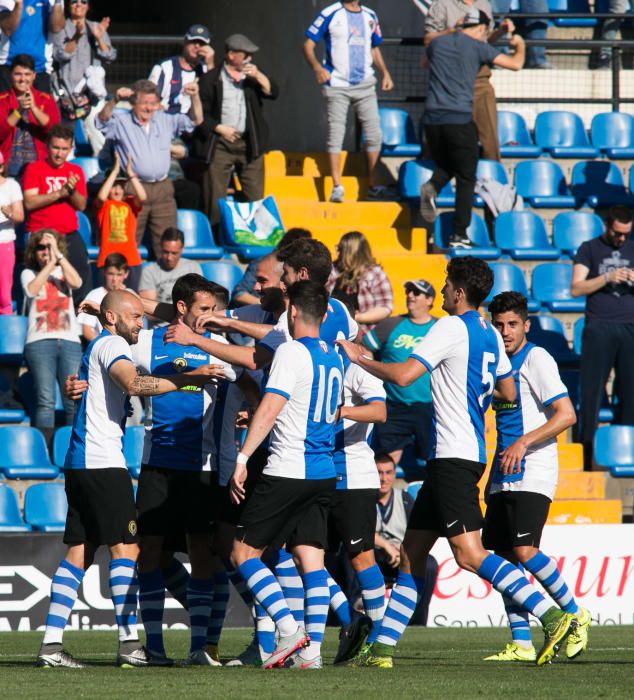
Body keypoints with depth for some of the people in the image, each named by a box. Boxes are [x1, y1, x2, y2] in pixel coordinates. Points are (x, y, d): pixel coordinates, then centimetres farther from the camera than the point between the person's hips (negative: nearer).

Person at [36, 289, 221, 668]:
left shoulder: (99, 347, 23)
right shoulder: (112, 344, -8)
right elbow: (133, 384, -25)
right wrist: (186, 379, -26)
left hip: (81, 463, 10)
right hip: (102, 460, -10)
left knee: (80, 552, 6)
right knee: (126, 548, -10)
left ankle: (52, 644, 2)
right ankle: (129, 642, -14)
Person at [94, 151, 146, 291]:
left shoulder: (130, 203, 9)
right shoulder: (103, 205, 5)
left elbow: (142, 197, -11)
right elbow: (101, 197, -18)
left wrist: (130, 173, -13)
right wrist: (115, 172, -16)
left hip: (131, 259, 2)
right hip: (107, 259, -2)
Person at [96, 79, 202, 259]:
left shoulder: (165, 121, 13)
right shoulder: (122, 122, 1)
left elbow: (195, 121, 13)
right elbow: (103, 121, -16)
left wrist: (195, 97, -6)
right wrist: (114, 100, -35)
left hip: (163, 189, 4)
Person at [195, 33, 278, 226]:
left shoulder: (253, 77, 14)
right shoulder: (211, 79, 2)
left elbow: (273, 93, 1)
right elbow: (201, 114, 1)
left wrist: (257, 76, -11)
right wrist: (219, 128, -9)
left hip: (249, 143, 3)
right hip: (220, 144, -3)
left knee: (256, 197, 1)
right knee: (215, 199, -3)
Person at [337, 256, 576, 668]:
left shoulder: (451, 328, -12)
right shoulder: (491, 336, 14)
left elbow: (403, 375, -18)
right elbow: (508, 394, 23)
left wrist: (359, 357, -3)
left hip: (454, 457, -10)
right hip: (458, 457, 10)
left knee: (469, 554, -17)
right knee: (412, 553, 11)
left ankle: (552, 617, -25)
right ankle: (383, 648, 12)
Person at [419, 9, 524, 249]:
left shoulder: (437, 44, 12)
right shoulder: (478, 48, 0)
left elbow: (426, 62, 36)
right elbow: (515, 64, 1)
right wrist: (520, 45, 23)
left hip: (432, 118, 4)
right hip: (460, 119, -4)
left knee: (444, 165, 24)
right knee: (466, 178, 6)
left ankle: (432, 187, -10)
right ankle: (459, 234, 2)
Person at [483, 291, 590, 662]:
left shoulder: (537, 359, -8)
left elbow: (566, 414, -16)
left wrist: (523, 443, -22)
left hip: (532, 474, -8)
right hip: (503, 477, 8)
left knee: (524, 550, -18)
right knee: (504, 556, 2)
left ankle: (576, 615, -2)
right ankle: (521, 643, 5)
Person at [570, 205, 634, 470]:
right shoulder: (590, 249, 7)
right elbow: (576, 288, -2)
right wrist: (607, 278, -13)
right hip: (599, 327, -3)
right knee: (592, 388, -4)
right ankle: (588, 447, -2)